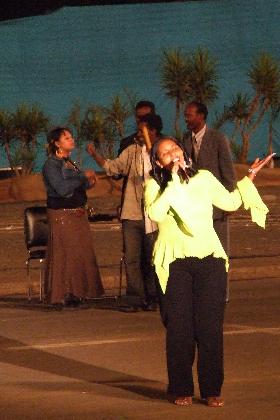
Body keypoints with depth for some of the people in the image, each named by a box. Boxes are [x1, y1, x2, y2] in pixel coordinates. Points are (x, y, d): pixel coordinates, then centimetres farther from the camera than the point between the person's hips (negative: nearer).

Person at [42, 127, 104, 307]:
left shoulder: (70, 163, 15)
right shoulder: (51, 164, -10)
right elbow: (61, 188, -22)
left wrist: (88, 183, 4)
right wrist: (83, 176, -17)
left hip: (78, 214, 9)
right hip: (62, 215, -9)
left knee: (82, 253, 8)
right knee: (64, 254, -7)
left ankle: (76, 292, 15)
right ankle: (62, 295, -4)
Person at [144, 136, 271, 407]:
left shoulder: (204, 179, 10)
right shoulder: (154, 186, 1)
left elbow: (230, 202, 22)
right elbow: (155, 213, -18)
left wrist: (249, 178, 18)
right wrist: (174, 182, -15)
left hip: (209, 258, 2)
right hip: (175, 261, -2)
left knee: (210, 325, -2)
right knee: (179, 326, -3)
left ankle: (211, 390, 5)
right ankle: (181, 390, 7)